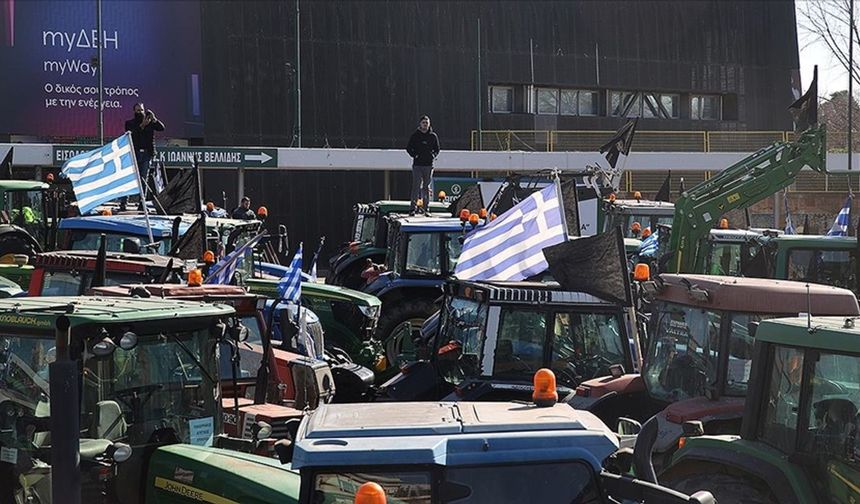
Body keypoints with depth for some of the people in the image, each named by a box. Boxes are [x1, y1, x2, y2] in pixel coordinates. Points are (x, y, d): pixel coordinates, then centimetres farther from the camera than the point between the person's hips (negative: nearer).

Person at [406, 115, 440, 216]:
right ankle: (413, 207, -8)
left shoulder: (433, 136, 8)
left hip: (428, 164, 2)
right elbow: (409, 148, 8)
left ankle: (426, 209, 8)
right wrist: (415, 155, -5)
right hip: (417, 164, -2)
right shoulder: (415, 136, 5)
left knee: (427, 187, 5)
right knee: (416, 186, -8)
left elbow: (437, 149, 16)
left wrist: (433, 155, -1)